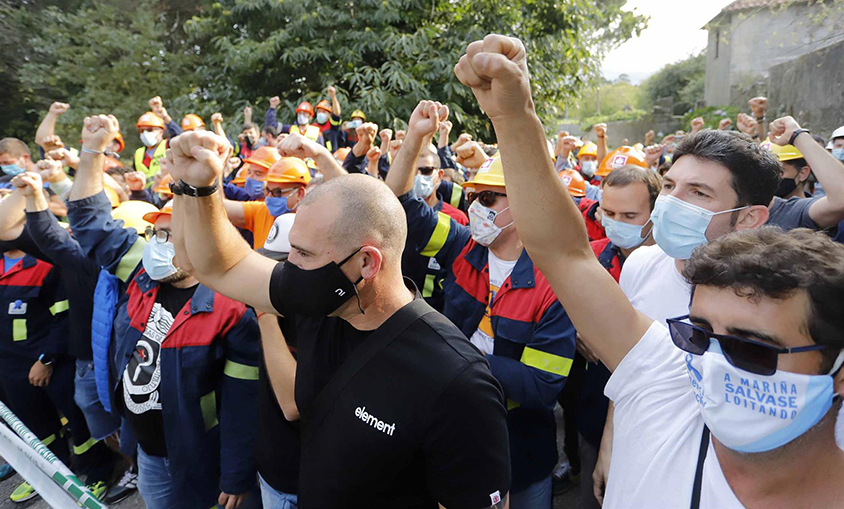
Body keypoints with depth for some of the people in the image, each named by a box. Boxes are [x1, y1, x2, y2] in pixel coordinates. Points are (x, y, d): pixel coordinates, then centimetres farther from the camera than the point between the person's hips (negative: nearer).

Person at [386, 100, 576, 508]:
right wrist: (414, 139, -18)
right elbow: (402, 208, -7)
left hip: (519, 450, -4)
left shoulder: (554, 282, -21)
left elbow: (543, 386, -24)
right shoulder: (464, 248, -8)